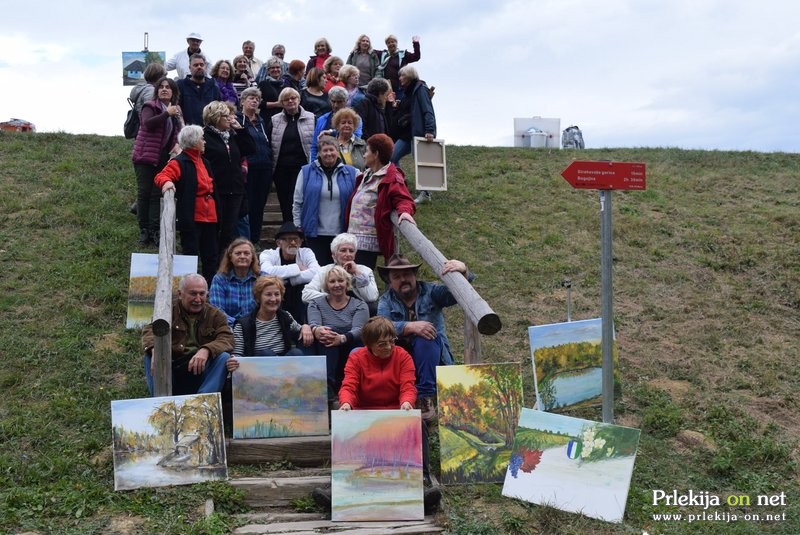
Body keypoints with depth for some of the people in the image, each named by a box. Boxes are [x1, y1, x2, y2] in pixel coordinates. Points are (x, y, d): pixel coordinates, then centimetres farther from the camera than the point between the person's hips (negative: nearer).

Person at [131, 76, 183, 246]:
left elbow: (179, 133, 23)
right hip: (146, 156, -5)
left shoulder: (176, 110, 15)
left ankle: (154, 231, 3)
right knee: (144, 193, -1)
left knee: (157, 194, 2)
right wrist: (167, 114, -29)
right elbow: (148, 123, -22)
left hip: (164, 158, 5)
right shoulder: (150, 106, -3)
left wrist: (177, 145, 4)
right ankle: (144, 230, 6)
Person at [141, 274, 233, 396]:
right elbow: (149, 330, -9)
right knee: (150, 356, -24)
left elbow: (227, 339, -8)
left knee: (224, 357, -25)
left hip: (200, 369, 0)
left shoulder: (215, 315, 10)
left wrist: (206, 350, -30)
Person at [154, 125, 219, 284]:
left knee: (211, 253, 12)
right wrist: (166, 181, -43)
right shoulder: (180, 162, -9)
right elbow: (161, 176, -22)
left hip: (209, 216, 8)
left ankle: (212, 283, 20)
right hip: (191, 217, -8)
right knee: (190, 252, -4)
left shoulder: (202, 161, 19)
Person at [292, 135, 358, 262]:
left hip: (341, 233, 1)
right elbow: (297, 203, 5)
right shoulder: (306, 172, 4)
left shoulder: (351, 173, 5)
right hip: (315, 234, -1)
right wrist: (298, 227, 2)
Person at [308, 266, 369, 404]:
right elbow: (313, 324, -5)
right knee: (328, 334, -30)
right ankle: (327, 393, -44)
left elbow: (358, 330, -9)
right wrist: (317, 330, -32)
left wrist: (341, 338, -32)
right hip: (326, 354, 1)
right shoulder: (316, 304, 16)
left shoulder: (359, 305, 11)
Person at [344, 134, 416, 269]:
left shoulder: (391, 178, -9)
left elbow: (403, 198, -19)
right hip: (354, 238, 9)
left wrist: (404, 211, -39)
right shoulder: (366, 176, 20)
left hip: (368, 242, -9)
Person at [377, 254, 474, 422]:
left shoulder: (431, 292, 5)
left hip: (433, 361, 0)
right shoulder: (386, 301, 6)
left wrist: (463, 272, -34)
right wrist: (410, 327, -32)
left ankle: (426, 396, -26)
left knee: (425, 338, -33)